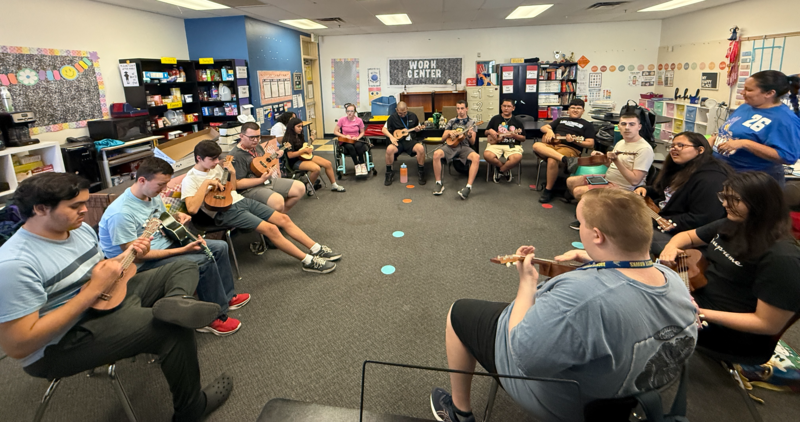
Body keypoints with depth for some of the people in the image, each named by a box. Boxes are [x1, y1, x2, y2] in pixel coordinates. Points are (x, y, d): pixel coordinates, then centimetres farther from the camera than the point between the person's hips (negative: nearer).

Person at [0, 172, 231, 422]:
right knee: (175, 329, -28)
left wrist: (127, 255, -6)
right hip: (60, 344, -9)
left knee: (184, 267, 9)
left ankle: (175, 303, -26)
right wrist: (93, 290, -27)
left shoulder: (80, 228, 2)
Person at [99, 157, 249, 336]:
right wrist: (182, 250, -28)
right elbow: (135, 255, -26)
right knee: (203, 261, -27)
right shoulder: (121, 213, -28)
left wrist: (177, 216, -6)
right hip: (143, 264, -9)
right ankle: (213, 318, -12)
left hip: (164, 244, 9)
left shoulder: (153, 195, -1)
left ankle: (226, 297, 19)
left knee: (220, 247, 4)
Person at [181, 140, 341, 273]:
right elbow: (192, 209, -24)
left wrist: (232, 173, 3)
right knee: (270, 228, -24)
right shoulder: (190, 180, -9)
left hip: (240, 200, 8)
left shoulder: (216, 167, 11)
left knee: (284, 218, -4)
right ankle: (308, 261, -19)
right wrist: (206, 183, -23)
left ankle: (317, 249, -1)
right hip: (224, 212, -8)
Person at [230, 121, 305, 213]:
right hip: (250, 188, -9)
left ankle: (282, 214, 12)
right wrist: (261, 179, -23)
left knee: (300, 188, 1)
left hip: (269, 180, 9)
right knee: (278, 200, -36)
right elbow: (237, 184, -20)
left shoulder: (257, 147, 14)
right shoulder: (236, 155, -14)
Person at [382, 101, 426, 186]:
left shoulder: (413, 116, 10)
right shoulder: (393, 117, 6)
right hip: (398, 141, -1)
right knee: (389, 149, -34)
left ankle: (421, 172, -11)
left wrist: (418, 129, -5)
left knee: (421, 148, -32)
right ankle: (389, 173, -13)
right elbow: (384, 129, 7)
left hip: (411, 141, 1)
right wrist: (391, 137, -12)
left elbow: (419, 128, 21)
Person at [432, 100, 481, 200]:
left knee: (476, 157, -35)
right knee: (436, 154, -31)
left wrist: (470, 136, -15)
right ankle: (439, 183, -20)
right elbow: (442, 139, 17)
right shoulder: (451, 121, 18)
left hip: (464, 146, -1)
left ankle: (469, 187, -37)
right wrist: (449, 133, -4)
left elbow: (472, 143, 7)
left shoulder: (471, 122, 13)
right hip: (451, 145, 1)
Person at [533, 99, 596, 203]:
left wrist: (574, 140, -9)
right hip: (551, 145, 4)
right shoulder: (561, 120, 33)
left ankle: (548, 190, -22)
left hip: (570, 148, -4)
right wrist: (549, 130, 0)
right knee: (536, 145, -32)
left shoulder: (587, 125, 20)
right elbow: (543, 127, 25)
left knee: (552, 160, -38)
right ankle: (565, 159, -45)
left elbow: (591, 144, 8)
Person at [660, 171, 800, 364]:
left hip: (736, 334, -8)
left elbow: (769, 324, -23)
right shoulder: (729, 226, 2)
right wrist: (671, 246, -6)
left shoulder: (781, 257, -23)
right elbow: (688, 236, 18)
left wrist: (702, 313, -28)